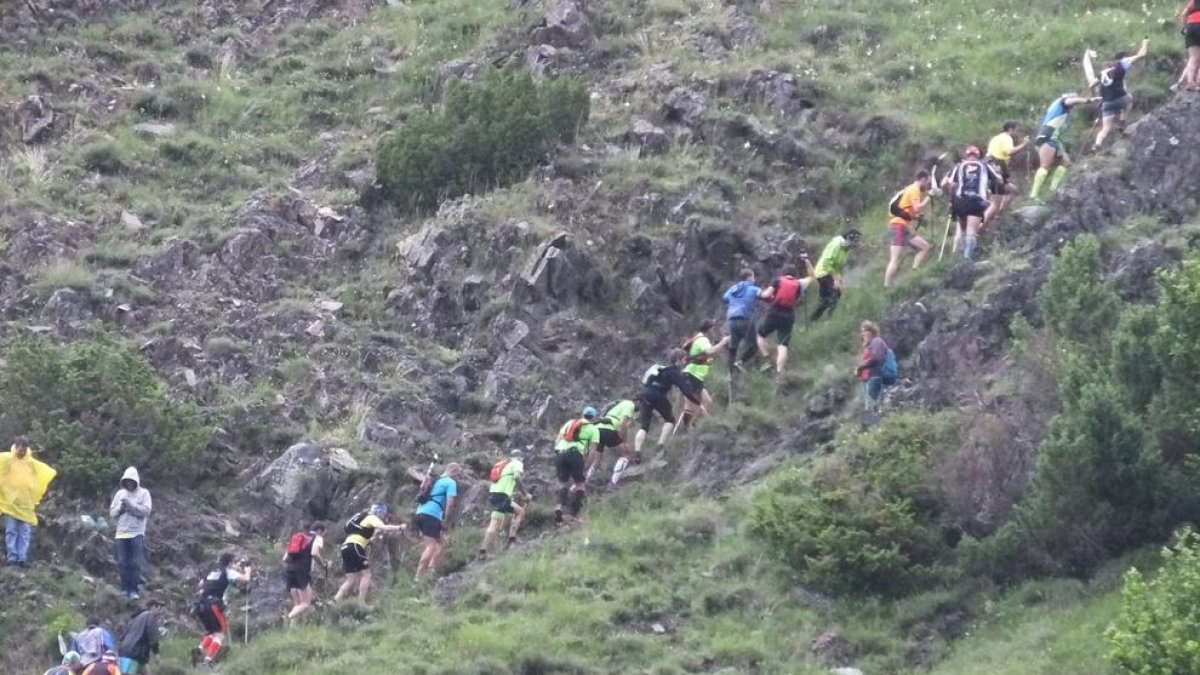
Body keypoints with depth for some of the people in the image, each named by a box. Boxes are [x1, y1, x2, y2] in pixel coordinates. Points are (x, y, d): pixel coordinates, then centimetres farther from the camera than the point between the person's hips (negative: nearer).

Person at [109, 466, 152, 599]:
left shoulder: (143, 493, 5)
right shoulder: (120, 494, 16)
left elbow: (146, 511, -8)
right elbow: (112, 513, 14)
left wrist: (131, 505, -13)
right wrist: (120, 508, -6)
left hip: (137, 533, -4)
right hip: (121, 533, 4)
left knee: (135, 563, -8)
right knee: (122, 563, 0)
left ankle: (134, 590, -6)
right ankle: (124, 589, 6)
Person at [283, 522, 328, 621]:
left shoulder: (297, 537, 28)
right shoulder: (317, 538, 9)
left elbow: (285, 559, 21)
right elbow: (314, 553, -12)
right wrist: (324, 564, 1)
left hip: (289, 570, 7)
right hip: (302, 571, -7)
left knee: (297, 605, 14)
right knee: (306, 604, -7)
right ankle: (288, 618, -29)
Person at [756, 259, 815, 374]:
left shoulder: (778, 281, 3)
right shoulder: (799, 284, 9)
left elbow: (766, 295, -6)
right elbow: (811, 276, 27)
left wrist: (763, 292, 17)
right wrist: (807, 261, 30)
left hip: (774, 314, -1)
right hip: (788, 317, 1)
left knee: (761, 335, 20)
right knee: (783, 345, -2)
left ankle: (767, 361, 5)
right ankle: (779, 371, -15)